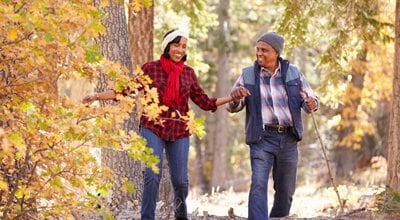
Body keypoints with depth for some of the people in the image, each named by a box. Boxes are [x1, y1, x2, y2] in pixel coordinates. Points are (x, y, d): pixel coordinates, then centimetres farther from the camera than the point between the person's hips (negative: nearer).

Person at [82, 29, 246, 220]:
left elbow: (204, 102, 9)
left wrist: (232, 97, 1)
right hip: (153, 128, -2)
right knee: (153, 175, -16)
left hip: (179, 131, 2)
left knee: (180, 179, 0)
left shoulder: (188, 73, 7)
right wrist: (98, 96, -7)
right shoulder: (151, 68, 0)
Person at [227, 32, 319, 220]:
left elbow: (309, 100, 8)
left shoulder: (293, 72, 6)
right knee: (258, 185, -18)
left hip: (288, 139, 2)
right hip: (262, 139, -2)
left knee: (285, 190, 12)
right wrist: (235, 97, -20)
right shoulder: (248, 75, 4)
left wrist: (312, 104, -17)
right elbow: (232, 107, 4)